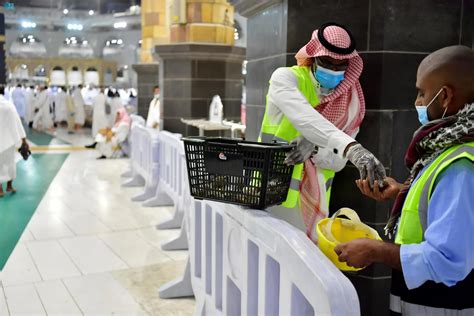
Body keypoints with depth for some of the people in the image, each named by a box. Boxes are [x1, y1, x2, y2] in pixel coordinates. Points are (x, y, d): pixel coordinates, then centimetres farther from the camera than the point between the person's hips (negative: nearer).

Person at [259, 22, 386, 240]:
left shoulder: (351, 101, 2)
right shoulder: (285, 78, -9)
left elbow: (338, 161, -5)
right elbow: (305, 118, -29)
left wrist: (313, 147, -26)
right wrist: (352, 148, -41)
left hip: (312, 200, 4)